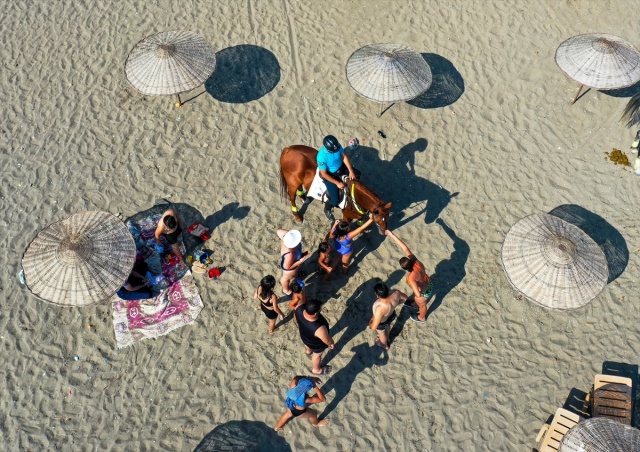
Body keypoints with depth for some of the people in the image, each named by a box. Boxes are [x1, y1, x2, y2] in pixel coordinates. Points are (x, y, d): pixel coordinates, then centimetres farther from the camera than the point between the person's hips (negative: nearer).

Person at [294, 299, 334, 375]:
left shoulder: (299, 308, -36)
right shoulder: (319, 329, -49)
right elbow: (327, 340, -26)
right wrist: (331, 343, -3)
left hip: (304, 335, 5)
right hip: (316, 344, -5)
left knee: (307, 344, 40)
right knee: (317, 355, 30)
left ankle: (308, 350, 76)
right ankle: (316, 370, 62)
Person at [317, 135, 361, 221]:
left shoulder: (337, 146, -23)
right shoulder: (321, 156, -37)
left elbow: (344, 157, -8)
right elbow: (323, 174, -27)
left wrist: (351, 171, -16)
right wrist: (337, 183, -24)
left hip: (340, 167, 6)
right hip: (329, 174, -6)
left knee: (357, 174, 14)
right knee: (335, 201, -8)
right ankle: (327, 209, 27)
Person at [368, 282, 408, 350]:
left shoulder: (380, 309, -48)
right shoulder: (396, 293, -34)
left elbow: (373, 327, -36)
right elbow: (405, 297, -10)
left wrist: (370, 323, -14)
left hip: (382, 322, -5)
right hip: (391, 315, 5)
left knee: (381, 333, 31)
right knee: (387, 326, 38)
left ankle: (385, 345, 63)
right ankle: (387, 338, 70)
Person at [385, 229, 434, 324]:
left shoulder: (412, 277, -46)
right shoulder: (415, 260, -31)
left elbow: (418, 294, -52)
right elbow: (405, 248, -31)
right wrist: (391, 234, -34)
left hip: (424, 292, -6)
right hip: (428, 284, 6)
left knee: (422, 305, 29)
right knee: (415, 297, 39)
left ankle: (422, 318, 63)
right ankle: (415, 305, 73)